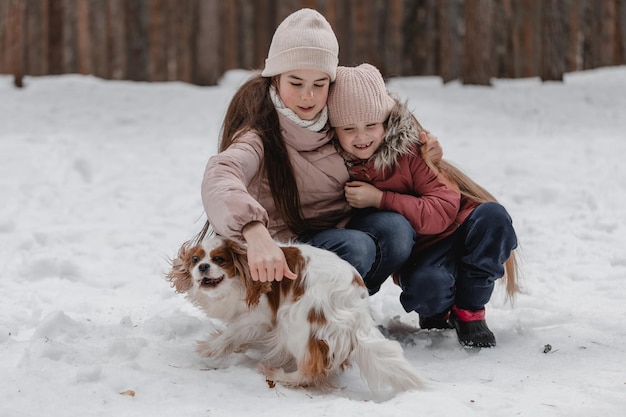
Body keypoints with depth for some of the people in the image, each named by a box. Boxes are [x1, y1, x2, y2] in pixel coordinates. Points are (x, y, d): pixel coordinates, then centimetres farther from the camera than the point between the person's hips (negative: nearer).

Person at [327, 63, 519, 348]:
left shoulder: (408, 149, -16)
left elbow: (443, 212, -22)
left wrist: (380, 199, -26)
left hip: (454, 229, 1)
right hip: (419, 254, 0)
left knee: (492, 215, -32)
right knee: (425, 286, -36)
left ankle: (470, 310, -11)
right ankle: (438, 311, 4)